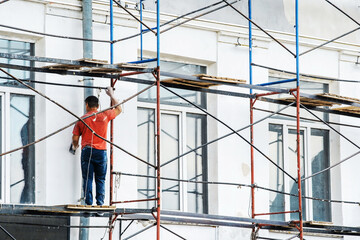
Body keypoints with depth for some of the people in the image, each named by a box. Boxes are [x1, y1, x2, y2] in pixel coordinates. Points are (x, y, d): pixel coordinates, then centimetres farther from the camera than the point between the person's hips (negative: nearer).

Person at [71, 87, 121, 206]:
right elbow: (118, 109, 21)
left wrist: (74, 146, 27)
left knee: (87, 179, 1)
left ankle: (88, 203, -7)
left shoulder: (82, 119, 1)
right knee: (100, 180, 5)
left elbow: (75, 138, 5)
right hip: (101, 152, 1)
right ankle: (100, 203, -5)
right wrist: (111, 95, 33)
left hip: (87, 151, -1)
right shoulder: (105, 116, 2)